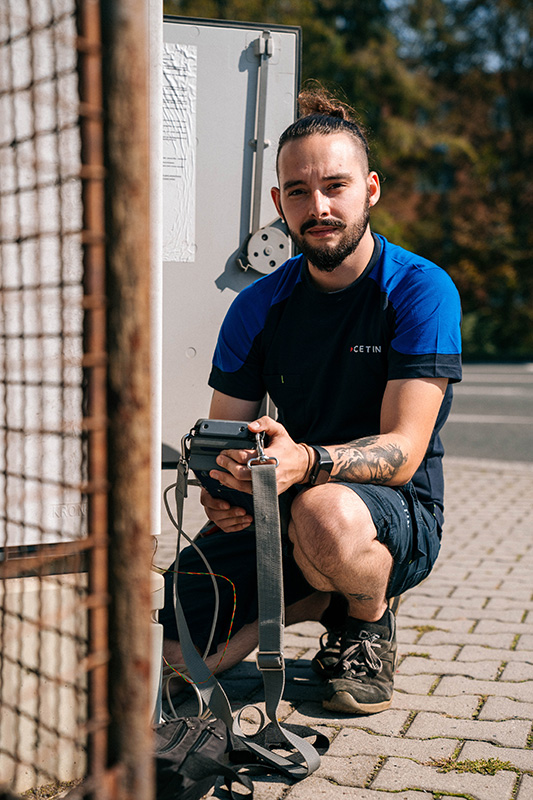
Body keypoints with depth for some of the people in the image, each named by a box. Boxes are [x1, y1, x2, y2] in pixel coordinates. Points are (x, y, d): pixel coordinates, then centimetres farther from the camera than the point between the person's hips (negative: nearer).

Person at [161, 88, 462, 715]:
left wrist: (306, 461, -40)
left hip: (399, 510, -3)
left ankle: (370, 622, -4)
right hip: (281, 508, 4)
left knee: (325, 513, -40)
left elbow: (404, 450, -20)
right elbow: (223, 436, 5)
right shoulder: (257, 308, 1)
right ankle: (321, 597, 13)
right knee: (175, 652, -14)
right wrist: (220, 490, -20)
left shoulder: (420, 290, -13)